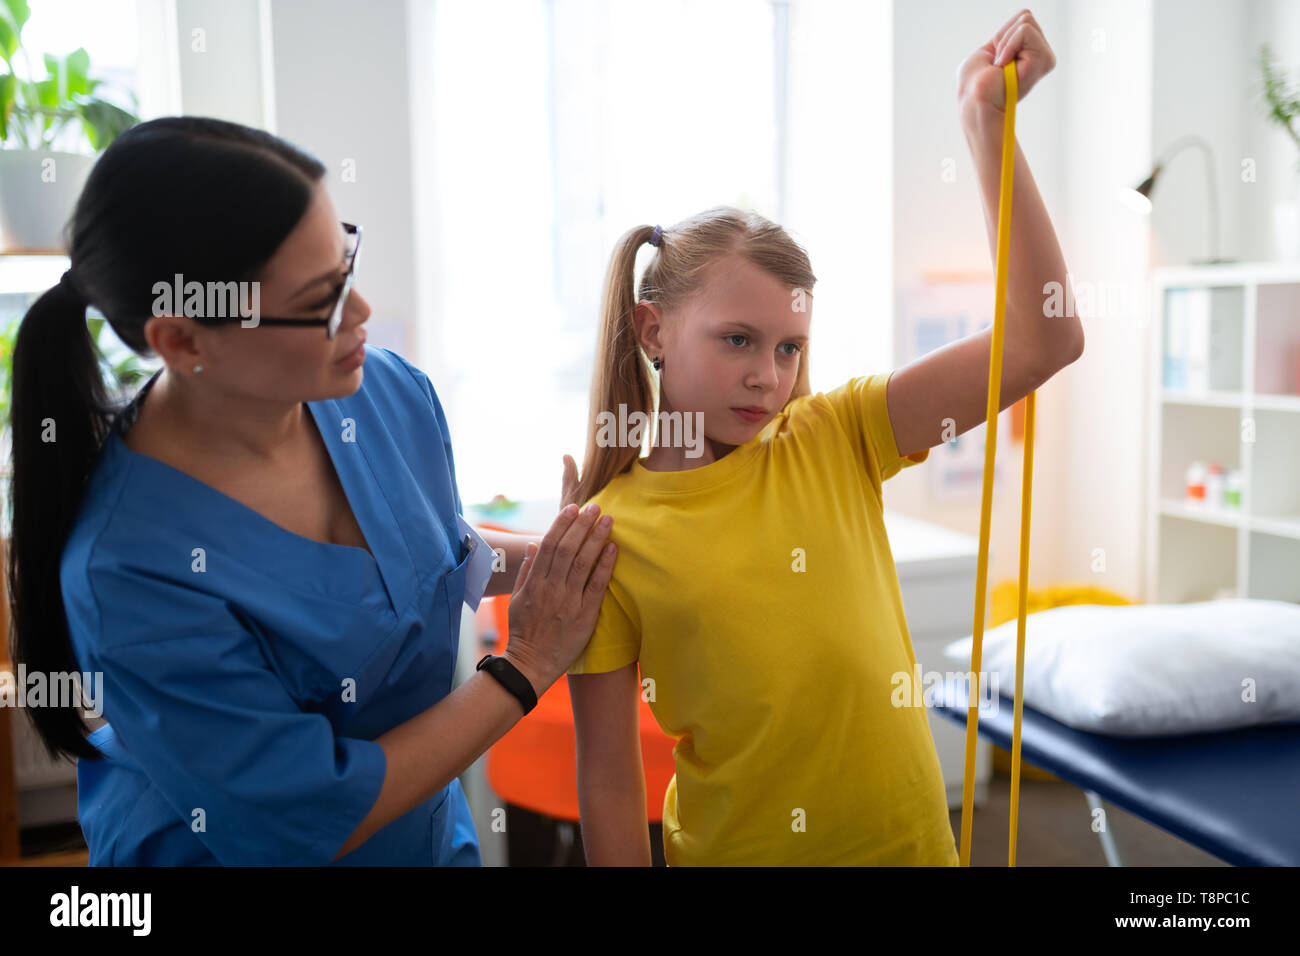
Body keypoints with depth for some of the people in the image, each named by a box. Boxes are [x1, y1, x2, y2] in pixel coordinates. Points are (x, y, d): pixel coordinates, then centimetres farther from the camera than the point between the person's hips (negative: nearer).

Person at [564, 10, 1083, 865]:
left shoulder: (834, 440, -9)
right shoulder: (607, 536, -14)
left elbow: (1041, 345, -16)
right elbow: (609, 780, -9)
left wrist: (991, 123, -19)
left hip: (909, 838, 3)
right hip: (731, 847, -2)